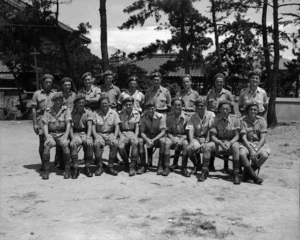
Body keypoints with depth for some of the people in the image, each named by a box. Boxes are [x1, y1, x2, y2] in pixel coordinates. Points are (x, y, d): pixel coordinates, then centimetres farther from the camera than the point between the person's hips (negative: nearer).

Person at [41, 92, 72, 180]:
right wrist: (47, 137, -16)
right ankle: (46, 170, -20)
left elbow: (68, 125, -6)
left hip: (62, 134, -1)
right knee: (47, 145, -29)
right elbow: (45, 126, 0)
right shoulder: (48, 111, 4)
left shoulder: (66, 110, 1)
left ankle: (67, 170, -21)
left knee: (65, 144, -32)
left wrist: (65, 138, -19)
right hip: (51, 134, 1)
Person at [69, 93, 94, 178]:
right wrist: (72, 138, -20)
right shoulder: (71, 113, 6)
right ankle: (75, 168, -25)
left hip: (85, 133, 0)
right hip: (75, 134, 0)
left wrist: (88, 137, -23)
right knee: (73, 144, -33)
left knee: (89, 143, -32)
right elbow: (70, 127, -2)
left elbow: (89, 126, -5)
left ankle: (88, 167, -19)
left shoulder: (88, 112, 6)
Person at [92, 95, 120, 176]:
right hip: (99, 134, 0)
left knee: (115, 143, -31)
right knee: (97, 144, -33)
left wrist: (114, 137, -15)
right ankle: (99, 166, -18)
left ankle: (110, 166, -19)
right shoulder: (95, 113, 5)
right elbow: (93, 127, 0)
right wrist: (96, 137, -17)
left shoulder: (114, 113, 7)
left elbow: (117, 127, 2)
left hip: (110, 134, 1)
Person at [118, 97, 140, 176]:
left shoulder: (136, 114, 6)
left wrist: (135, 136, -15)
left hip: (132, 132, 0)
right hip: (123, 133, 1)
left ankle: (133, 166, -31)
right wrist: (121, 136, -11)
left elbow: (137, 127, 3)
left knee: (135, 142, -36)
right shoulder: (120, 114, 6)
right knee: (120, 147, -29)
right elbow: (118, 127, 6)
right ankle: (126, 163, 2)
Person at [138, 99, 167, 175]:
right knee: (139, 141, -28)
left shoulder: (160, 116, -12)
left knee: (162, 141, -35)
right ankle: (143, 165, -20)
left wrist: (153, 140, -27)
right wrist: (147, 140, -26)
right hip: (147, 137, 2)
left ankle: (160, 166, -26)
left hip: (158, 137, -2)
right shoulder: (143, 117, -6)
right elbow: (142, 132, -6)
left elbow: (163, 132, -15)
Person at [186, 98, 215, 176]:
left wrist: (205, 142, -23)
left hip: (208, 138, -2)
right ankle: (196, 164, 4)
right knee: (189, 148, -27)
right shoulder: (193, 116, 7)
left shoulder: (211, 115, -2)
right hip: (197, 138, 2)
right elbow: (191, 130, -4)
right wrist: (191, 142, -22)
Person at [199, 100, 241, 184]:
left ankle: (236, 174, -28)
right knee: (207, 146, -25)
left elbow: (237, 136, -7)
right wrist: (220, 143, -25)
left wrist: (229, 143, -26)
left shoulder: (235, 119, -7)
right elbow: (212, 136, -6)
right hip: (218, 141, 2)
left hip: (231, 141, -2)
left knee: (235, 146, -35)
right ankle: (204, 172, -13)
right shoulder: (216, 119, -4)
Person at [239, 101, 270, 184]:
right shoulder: (243, 120, -2)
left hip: (259, 144, 1)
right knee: (242, 153, -34)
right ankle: (254, 176, -19)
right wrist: (251, 150, -22)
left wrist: (256, 150, -20)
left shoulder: (262, 120, 1)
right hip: (247, 144, -1)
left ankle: (248, 173, -8)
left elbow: (263, 138, -6)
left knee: (264, 155, -30)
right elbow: (244, 138, -9)